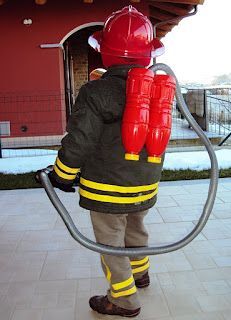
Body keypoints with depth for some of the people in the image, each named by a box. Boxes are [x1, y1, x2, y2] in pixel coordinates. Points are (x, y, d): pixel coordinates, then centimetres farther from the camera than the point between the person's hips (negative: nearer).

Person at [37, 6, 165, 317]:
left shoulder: (96, 92, -17)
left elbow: (78, 142, -17)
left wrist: (61, 176, 0)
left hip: (107, 187, -6)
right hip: (146, 186, 7)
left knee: (111, 242, 11)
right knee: (135, 230, 28)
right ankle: (140, 274, 51)